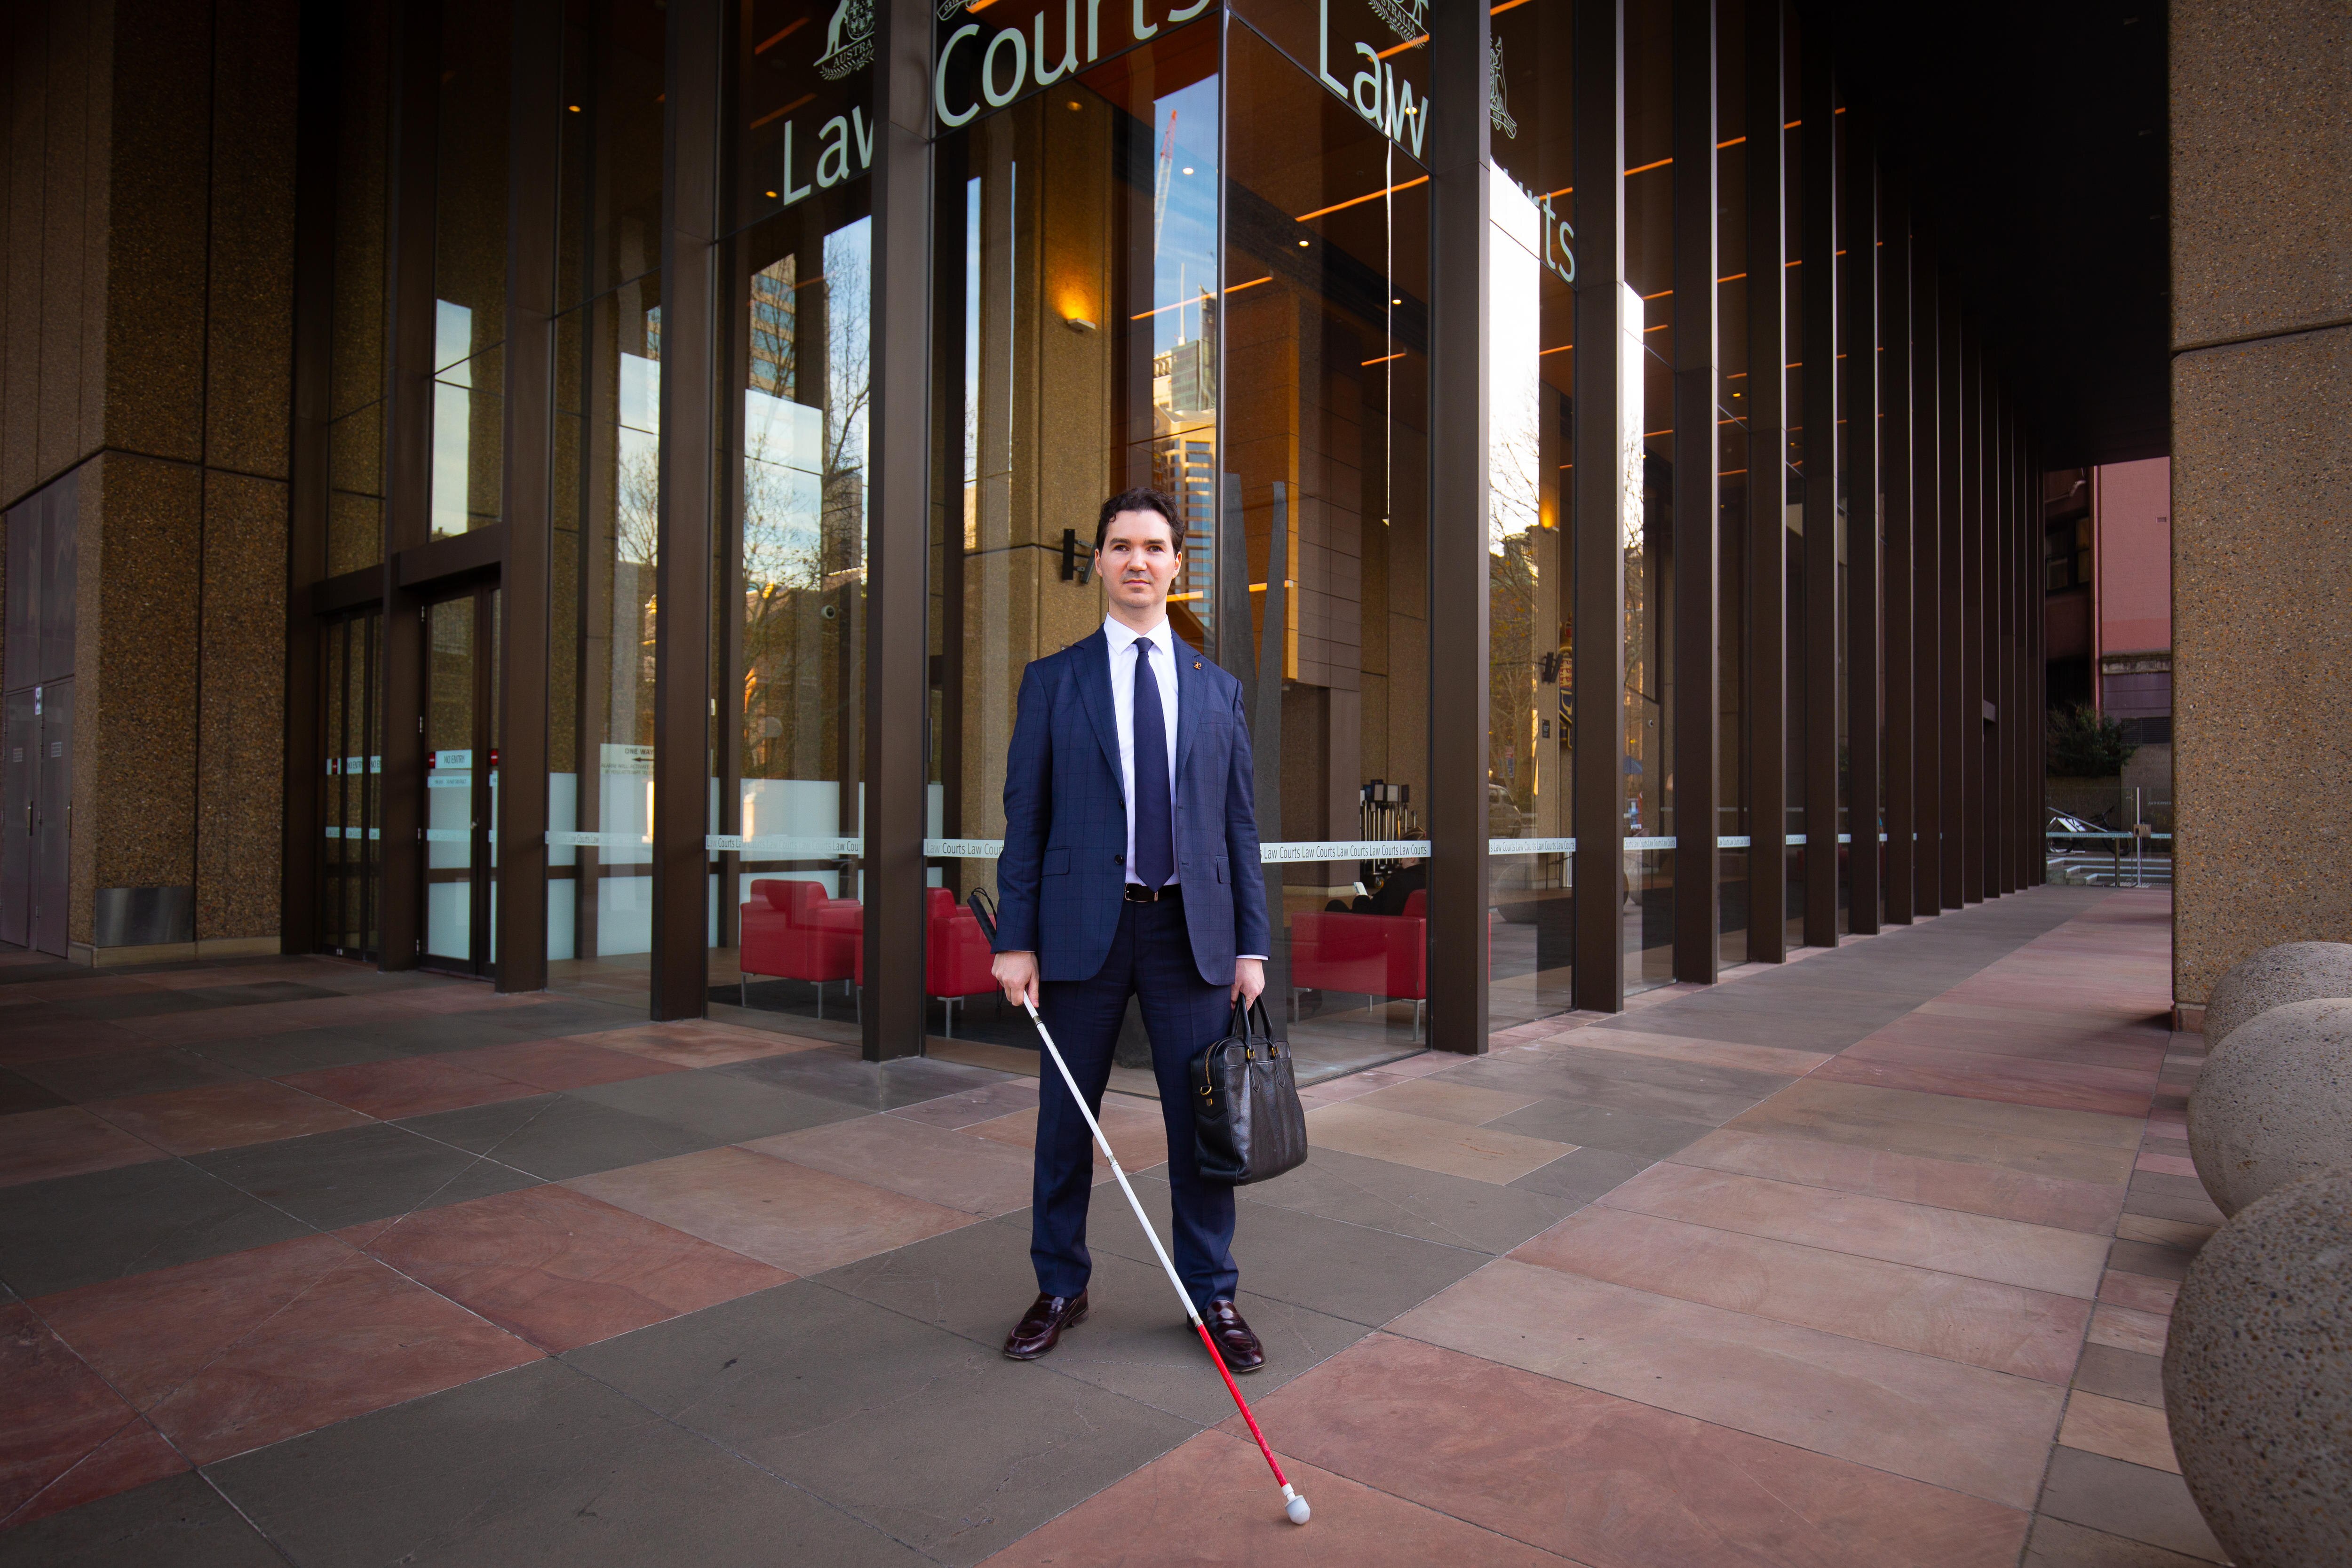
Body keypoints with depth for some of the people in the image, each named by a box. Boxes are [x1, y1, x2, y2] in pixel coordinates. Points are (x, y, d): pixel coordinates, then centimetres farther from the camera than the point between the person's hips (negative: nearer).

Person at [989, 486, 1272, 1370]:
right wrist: (1015, 939, -4)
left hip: (1191, 930, 1)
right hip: (1082, 928, -1)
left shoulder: (1218, 689, 10)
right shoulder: (1053, 680, 4)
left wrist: (1252, 945, 4)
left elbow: (1240, 824, 9)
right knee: (1065, 1120, 10)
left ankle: (1214, 1297, 25)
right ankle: (1059, 1290, 29)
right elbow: (1025, 816, 2)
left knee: (1203, 1118, 7)